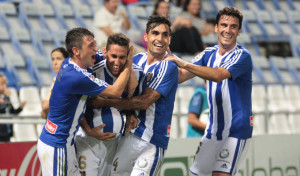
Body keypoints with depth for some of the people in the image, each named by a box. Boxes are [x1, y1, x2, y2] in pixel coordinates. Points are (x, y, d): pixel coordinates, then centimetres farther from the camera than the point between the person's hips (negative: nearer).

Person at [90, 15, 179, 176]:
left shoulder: (168, 68, -14)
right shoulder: (137, 59, 7)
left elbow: (145, 101, -19)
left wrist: (105, 102, -16)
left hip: (152, 140, -6)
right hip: (130, 133, 7)